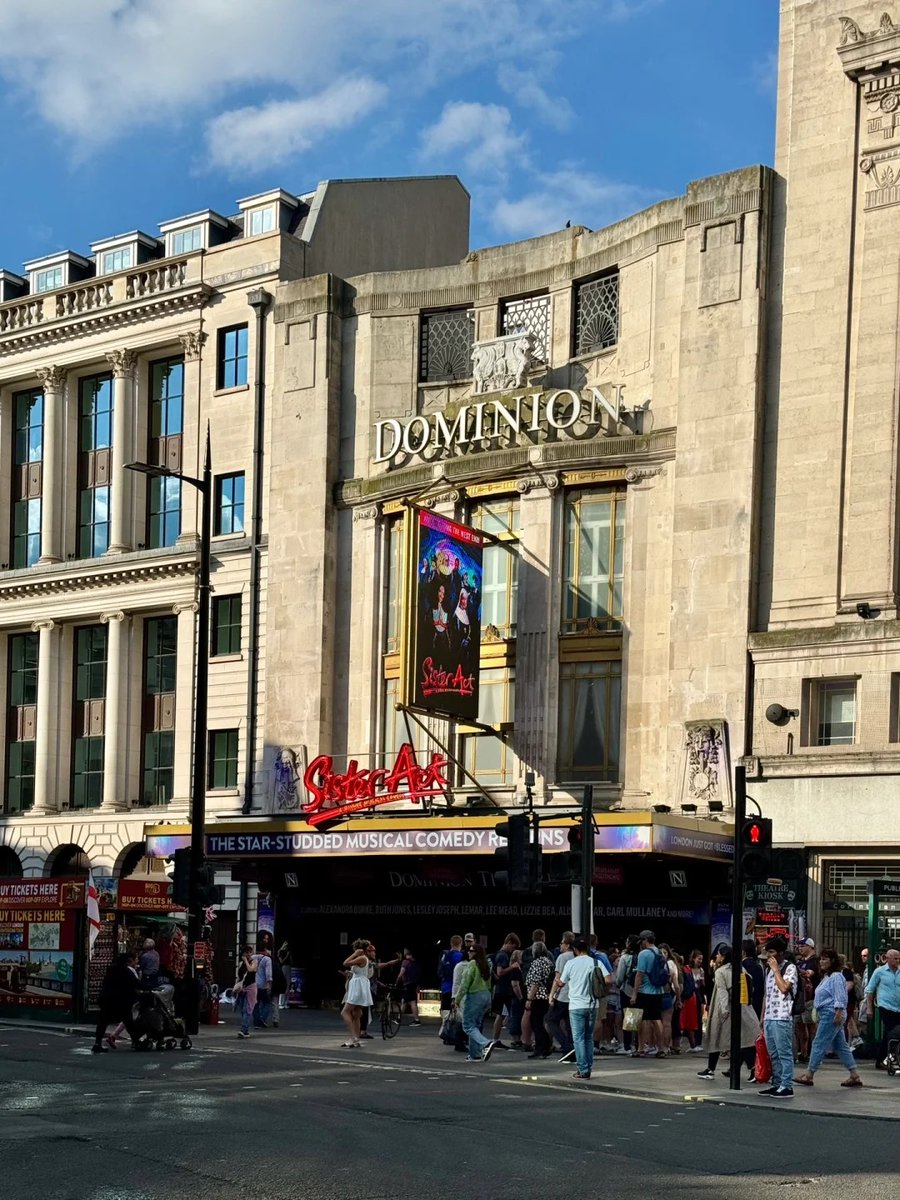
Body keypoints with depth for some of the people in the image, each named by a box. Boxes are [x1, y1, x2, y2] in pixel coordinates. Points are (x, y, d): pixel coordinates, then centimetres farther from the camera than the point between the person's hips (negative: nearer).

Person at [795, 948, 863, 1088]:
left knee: (819, 1044, -6)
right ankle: (855, 1076, 9)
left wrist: (839, 1013, -23)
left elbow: (840, 997, -19)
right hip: (826, 1015, 11)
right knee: (841, 1046, 9)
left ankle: (808, 1075, -2)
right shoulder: (826, 976, 18)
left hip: (831, 1014, -11)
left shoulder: (836, 977, -12)